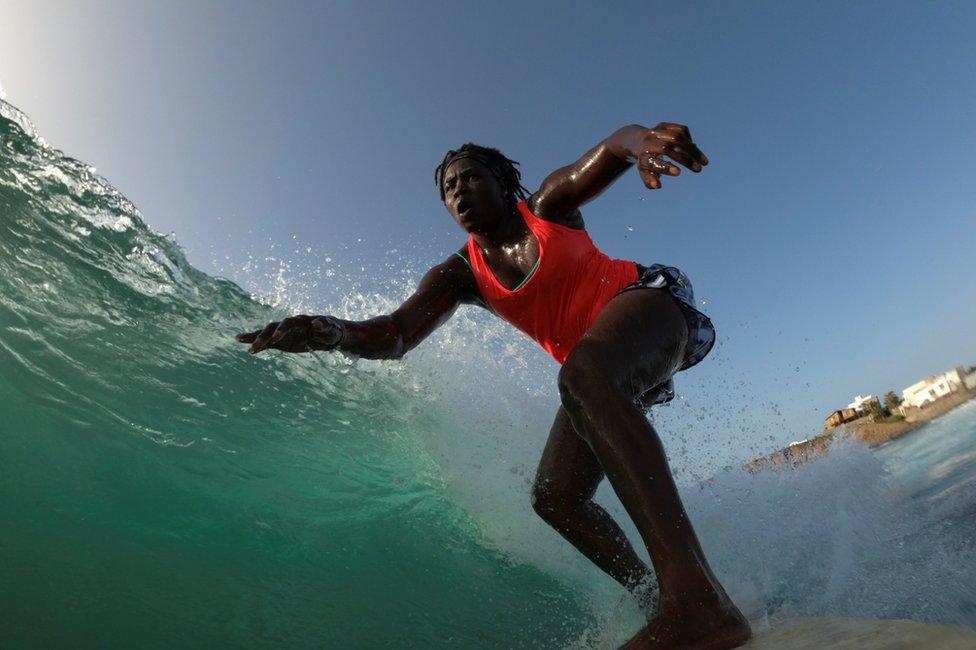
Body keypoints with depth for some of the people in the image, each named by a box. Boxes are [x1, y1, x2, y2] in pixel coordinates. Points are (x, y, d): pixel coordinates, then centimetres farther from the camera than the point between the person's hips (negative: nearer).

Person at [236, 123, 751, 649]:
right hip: (605, 375, 6)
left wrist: (638, 139, -45)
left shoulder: (548, 206, -1)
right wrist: (330, 331, -34)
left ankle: (698, 599, -48)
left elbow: (609, 153, -20)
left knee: (583, 374, -39)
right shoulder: (460, 275, 3)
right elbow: (395, 336, -13)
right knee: (554, 499, -5)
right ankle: (655, 597, 11)